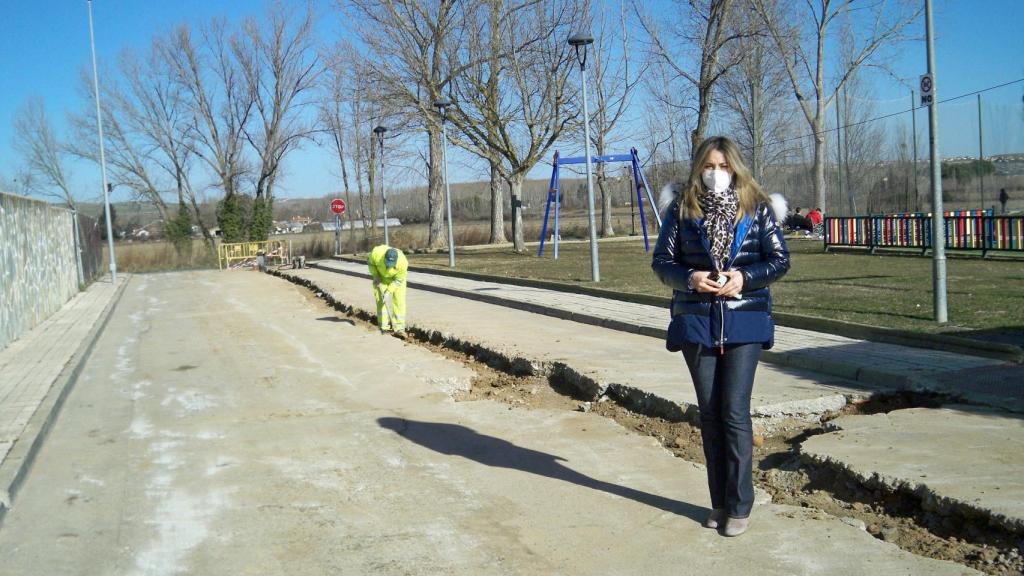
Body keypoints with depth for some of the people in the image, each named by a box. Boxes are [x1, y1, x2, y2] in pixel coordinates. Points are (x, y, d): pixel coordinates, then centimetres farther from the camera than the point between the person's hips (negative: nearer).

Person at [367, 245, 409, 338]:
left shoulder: (403, 262, -38)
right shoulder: (376, 253, -36)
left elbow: (398, 281, -23)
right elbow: (370, 262, -10)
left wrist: (388, 292, -26)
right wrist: (375, 275, -17)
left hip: (397, 277, -2)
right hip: (381, 275, 2)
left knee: (399, 300, -11)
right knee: (380, 300, -4)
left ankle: (399, 328, -10)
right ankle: (385, 327, 4)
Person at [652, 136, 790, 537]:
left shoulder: (757, 208, 2)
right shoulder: (682, 208, 4)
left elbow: (780, 260, 3)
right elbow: (662, 261, 5)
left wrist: (744, 277, -15)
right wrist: (690, 279, -15)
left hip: (744, 321, -2)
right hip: (696, 321, 2)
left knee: (735, 411, -7)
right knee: (710, 413, 8)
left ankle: (739, 505, 4)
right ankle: (719, 502, 20)